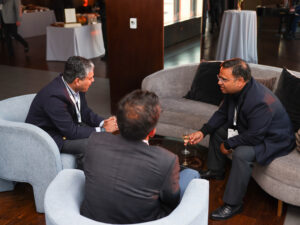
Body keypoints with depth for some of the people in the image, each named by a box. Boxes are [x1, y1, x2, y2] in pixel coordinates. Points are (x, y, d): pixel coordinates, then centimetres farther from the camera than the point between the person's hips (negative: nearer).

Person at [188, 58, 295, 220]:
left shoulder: (262, 102, -37)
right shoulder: (234, 90, -10)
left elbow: (254, 137, -33)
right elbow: (222, 113, 4)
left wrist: (228, 144, -21)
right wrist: (203, 132, -7)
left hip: (273, 139, -9)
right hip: (248, 129, 10)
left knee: (241, 153, -33)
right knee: (217, 130, 12)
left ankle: (233, 204, -18)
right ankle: (215, 171, 32)